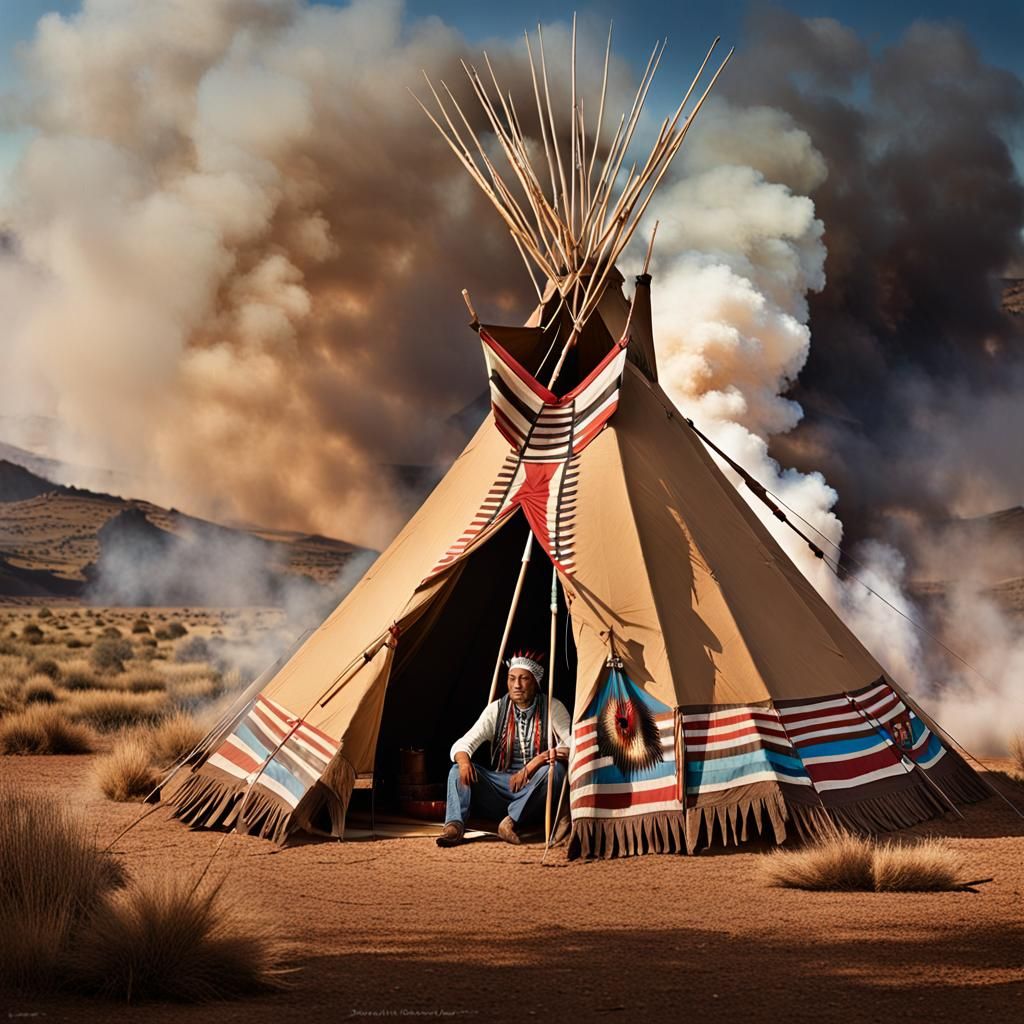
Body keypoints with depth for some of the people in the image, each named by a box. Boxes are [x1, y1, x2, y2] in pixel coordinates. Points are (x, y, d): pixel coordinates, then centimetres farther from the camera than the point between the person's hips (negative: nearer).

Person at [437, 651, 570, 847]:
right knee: (459, 770, -19)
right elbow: (462, 744, -2)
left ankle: (511, 821, -31)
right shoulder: (497, 709, 3)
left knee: (554, 768, -33)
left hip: (533, 792, -2)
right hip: (502, 785, 2)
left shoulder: (552, 708, -2)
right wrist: (464, 761, -28)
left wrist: (531, 765, -23)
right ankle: (454, 826, -42)